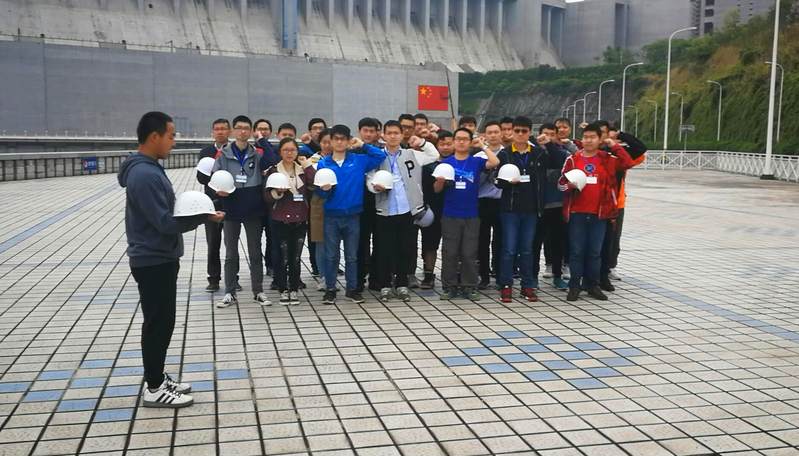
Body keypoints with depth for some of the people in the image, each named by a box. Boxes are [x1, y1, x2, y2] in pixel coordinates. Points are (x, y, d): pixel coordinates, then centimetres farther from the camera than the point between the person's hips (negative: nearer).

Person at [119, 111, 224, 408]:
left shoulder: (148, 169, 11)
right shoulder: (145, 174, -22)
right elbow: (165, 222, -25)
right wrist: (203, 217, -18)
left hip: (159, 258, 10)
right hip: (154, 261, -10)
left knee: (162, 322, 17)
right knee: (158, 323, -1)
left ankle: (158, 379, 28)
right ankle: (154, 389, 10)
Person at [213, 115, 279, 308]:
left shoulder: (258, 154, 0)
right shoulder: (223, 155, 0)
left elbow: (275, 160, -19)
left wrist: (261, 139, -14)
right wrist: (219, 191, -20)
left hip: (254, 211, 0)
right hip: (231, 211, 0)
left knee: (255, 253, 9)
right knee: (231, 254, 8)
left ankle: (258, 292, 18)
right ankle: (230, 293, 17)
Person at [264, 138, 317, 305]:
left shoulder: (303, 170, 8)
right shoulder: (273, 171, -1)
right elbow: (267, 196, -4)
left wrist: (307, 164, -8)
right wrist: (277, 192, -22)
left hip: (300, 220, 2)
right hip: (281, 220, -2)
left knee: (296, 257, 6)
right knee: (283, 257, 0)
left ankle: (294, 290, 15)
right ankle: (283, 290, 11)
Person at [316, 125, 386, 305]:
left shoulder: (359, 161, 2)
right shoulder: (323, 164, -1)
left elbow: (380, 156, -1)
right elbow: (319, 191, 0)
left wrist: (363, 145, -4)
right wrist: (324, 189, -23)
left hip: (353, 216, 1)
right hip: (331, 216, 0)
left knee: (352, 256, 9)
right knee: (331, 256, 6)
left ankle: (352, 289, 19)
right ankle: (330, 290, 16)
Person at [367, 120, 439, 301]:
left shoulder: (411, 155, 9)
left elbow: (434, 155, 15)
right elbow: (369, 179, 0)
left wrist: (422, 142, 3)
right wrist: (375, 186, -21)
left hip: (407, 210, 1)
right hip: (385, 211, -1)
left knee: (405, 249, 7)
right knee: (385, 250, 4)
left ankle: (402, 285, 18)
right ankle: (385, 286, 14)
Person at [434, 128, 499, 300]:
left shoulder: (476, 162, 3)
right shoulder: (446, 163, 4)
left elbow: (495, 162, -15)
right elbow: (437, 189, 5)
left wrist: (483, 145, -9)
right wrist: (440, 180, -17)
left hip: (471, 215, 0)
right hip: (450, 215, 0)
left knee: (469, 253, 5)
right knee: (449, 253, 3)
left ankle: (469, 286, 13)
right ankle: (449, 286, 11)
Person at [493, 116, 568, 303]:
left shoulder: (539, 153, 4)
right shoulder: (504, 154, -1)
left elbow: (561, 162, -3)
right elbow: (496, 180, -2)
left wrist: (549, 144, -11)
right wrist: (508, 181, -23)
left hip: (531, 210, 2)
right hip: (509, 209, -2)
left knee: (527, 250, 10)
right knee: (509, 249, 0)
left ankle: (528, 286, 18)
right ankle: (506, 286, 8)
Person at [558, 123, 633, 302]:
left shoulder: (607, 159, 5)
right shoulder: (573, 159, 2)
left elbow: (628, 163, -5)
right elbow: (561, 183, 2)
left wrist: (615, 146, -5)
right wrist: (570, 186, -19)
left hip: (599, 213, 1)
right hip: (576, 213, -1)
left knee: (595, 251, 9)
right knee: (577, 251, 4)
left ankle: (593, 285, 19)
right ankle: (575, 286, 11)